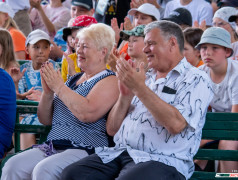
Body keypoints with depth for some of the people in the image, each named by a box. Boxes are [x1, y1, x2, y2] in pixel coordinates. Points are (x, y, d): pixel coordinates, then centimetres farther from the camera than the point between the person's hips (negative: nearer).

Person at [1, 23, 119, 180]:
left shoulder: (109, 81, -1)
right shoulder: (74, 79, 23)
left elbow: (87, 114, -20)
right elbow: (46, 120, 22)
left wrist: (59, 87, -8)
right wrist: (48, 92, 4)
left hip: (86, 149, -7)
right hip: (52, 147, 7)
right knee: (13, 166, -19)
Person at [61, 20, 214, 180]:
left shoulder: (196, 80, 2)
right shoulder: (147, 79, 23)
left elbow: (175, 124, -17)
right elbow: (112, 129, 19)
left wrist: (140, 88, -12)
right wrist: (125, 95, 2)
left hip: (162, 160, -6)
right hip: (119, 154, 7)